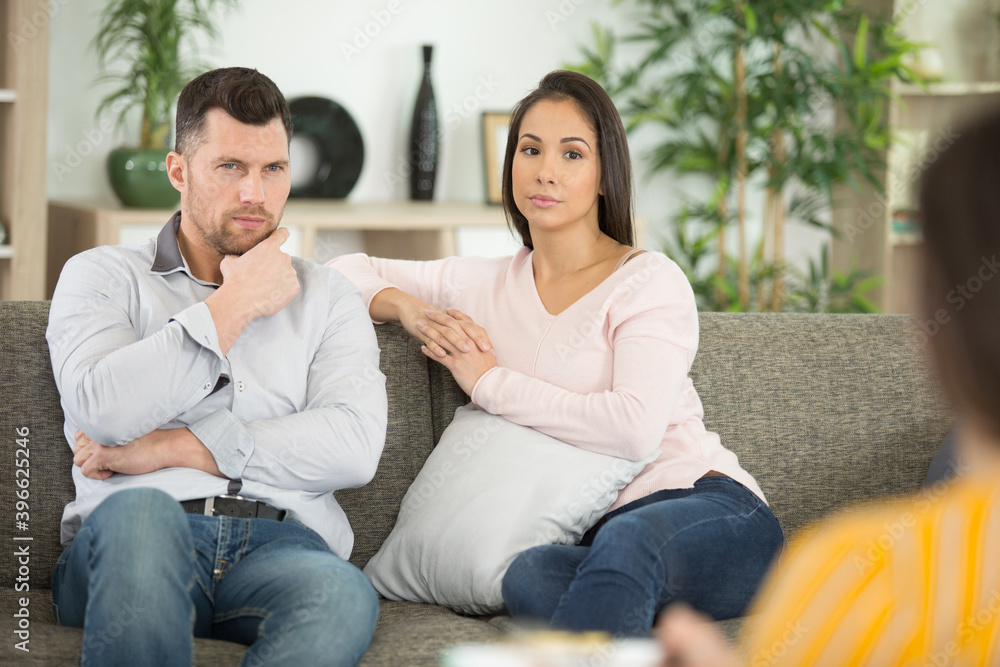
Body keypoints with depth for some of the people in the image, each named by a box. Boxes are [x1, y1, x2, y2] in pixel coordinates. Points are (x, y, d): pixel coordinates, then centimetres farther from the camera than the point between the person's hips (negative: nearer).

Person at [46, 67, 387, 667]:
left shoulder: (327, 298, 22)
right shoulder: (103, 275, 18)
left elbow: (355, 447, 3)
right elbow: (104, 410, -5)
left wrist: (175, 448, -3)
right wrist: (236, 304, 4)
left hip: (280, 546, 1)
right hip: (131, 547, -1)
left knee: (344, 596, -36)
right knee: (141, 511, -39)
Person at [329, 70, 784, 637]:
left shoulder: (650, 282, 2)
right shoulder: (488, 285, 19)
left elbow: (635, 429, -15)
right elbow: (346, 270, 29)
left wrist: (489, 382, -5)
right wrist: (406, 307, 5)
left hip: (713, 507, -3)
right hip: (604, 535, 4)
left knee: (624, 542, -42)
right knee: (528, 578, -36)